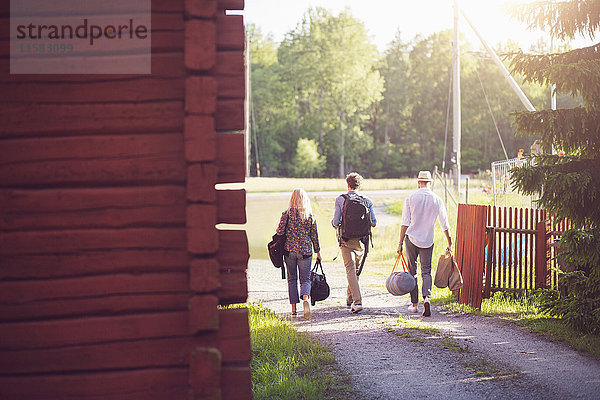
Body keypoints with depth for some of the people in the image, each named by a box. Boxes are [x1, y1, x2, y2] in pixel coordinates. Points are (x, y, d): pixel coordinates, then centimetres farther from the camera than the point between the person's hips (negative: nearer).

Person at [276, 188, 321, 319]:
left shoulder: (287, 213, -5)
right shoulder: (311, 216, -1)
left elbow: (280, 231, -8)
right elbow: (314, 235, 4)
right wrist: (318, 252, 14)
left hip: (289, 250, 0)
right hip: (305, 251, 0)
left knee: (292, 279, 12)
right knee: (305, 279, 4)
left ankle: (293, 308, 10)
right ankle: (305, 299, -26)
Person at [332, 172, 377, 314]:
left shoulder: (340, 199, -6)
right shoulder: (366, 201, 2)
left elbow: (336, 222, -9)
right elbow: (373, 222, 1)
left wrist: (333, 222, 15)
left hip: (346, 240, -3)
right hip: (360, 240, 3)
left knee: (351, 270, -7)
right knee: (356, 269, 18)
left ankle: (357, 301, -21)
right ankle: (350, 299, 30)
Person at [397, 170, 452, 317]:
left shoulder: (410, 198, -5)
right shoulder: (437, 200, 0)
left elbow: (405, 223, -8)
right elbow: (445, 224, 4)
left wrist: (400, 243, -5)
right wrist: (449, 243, 13)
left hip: (411, 238, -1)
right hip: (428, 240, 1)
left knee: (412, 271, 10)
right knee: (426, 271, 6)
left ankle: (414, 304, 13)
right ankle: (426, 298, -19)